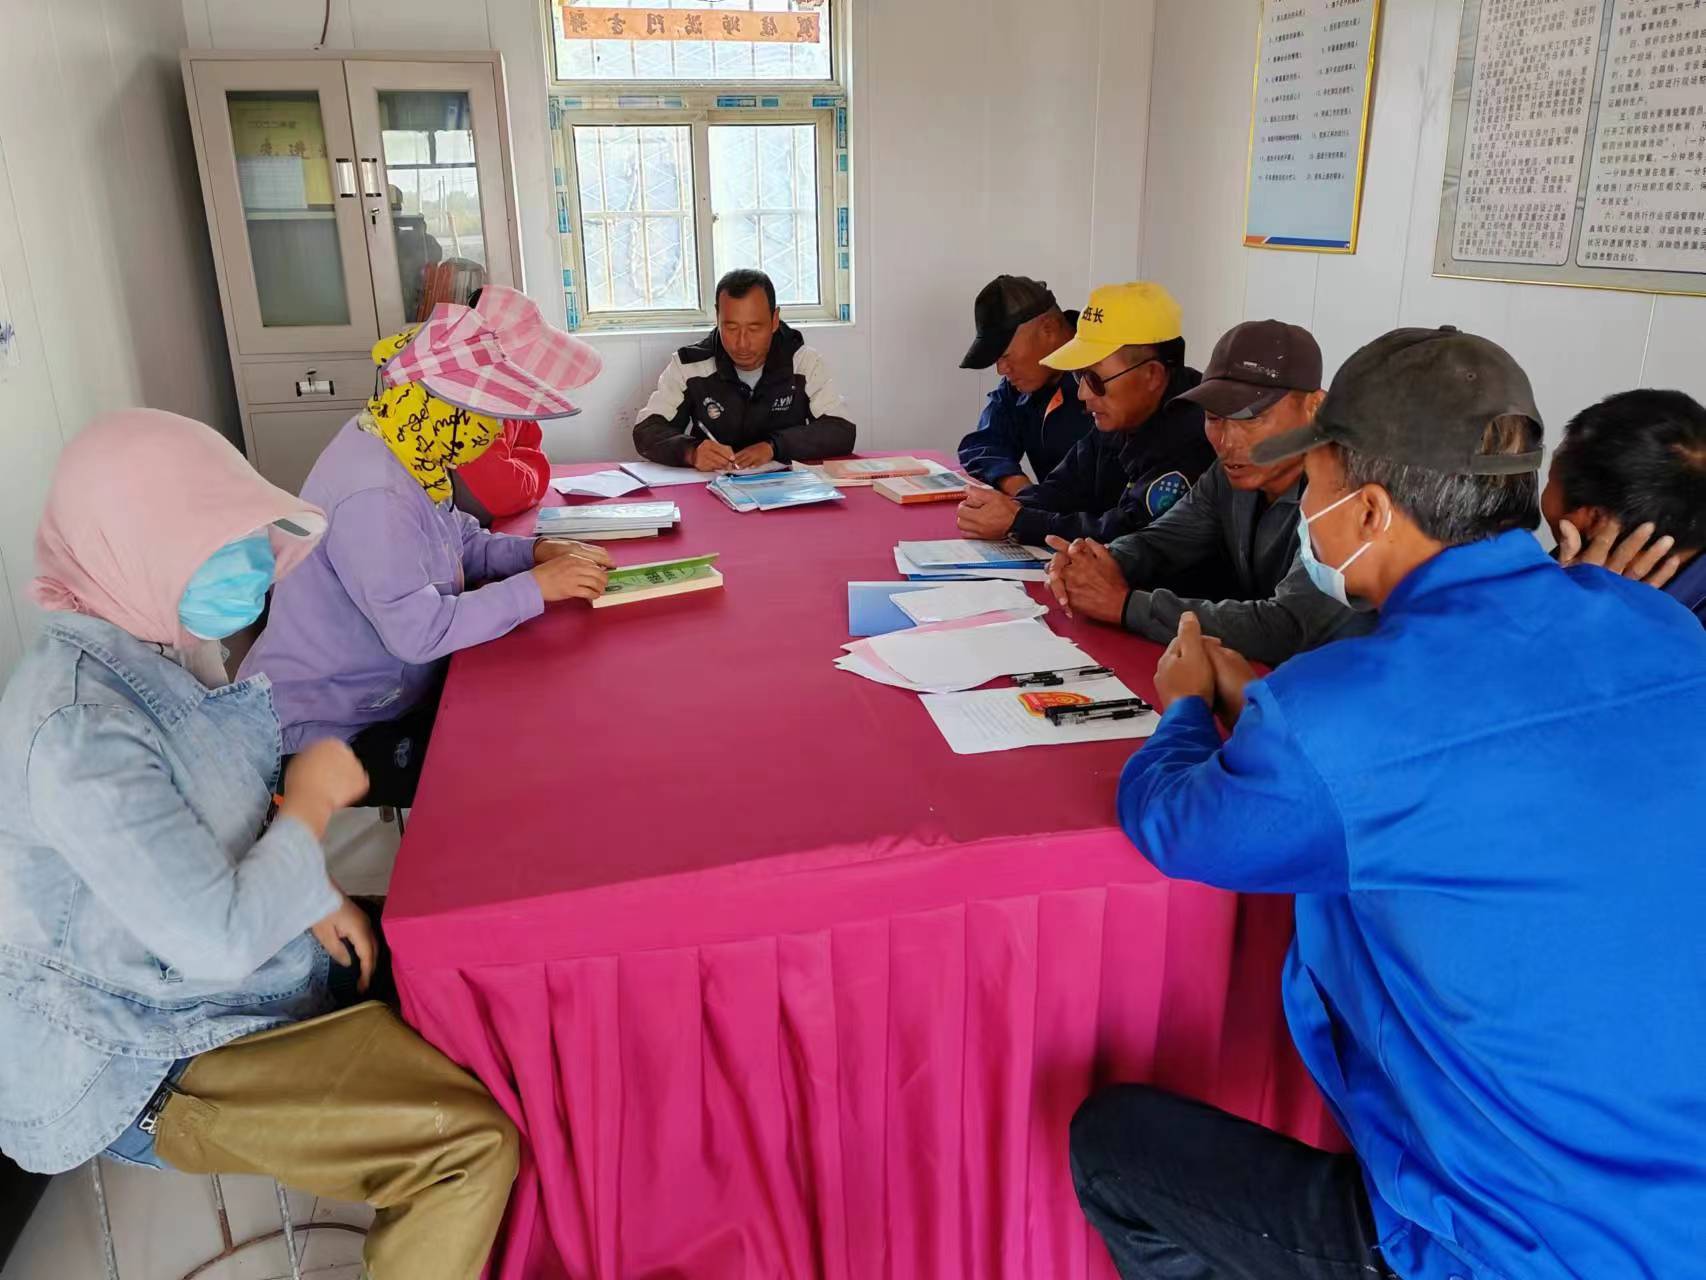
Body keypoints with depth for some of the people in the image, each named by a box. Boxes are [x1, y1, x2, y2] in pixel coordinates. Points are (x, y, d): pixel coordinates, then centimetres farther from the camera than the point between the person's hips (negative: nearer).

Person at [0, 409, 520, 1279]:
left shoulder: (167, 647, -1)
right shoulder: (77, 726, -30)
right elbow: (222, 939, -30)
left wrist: (310, 895, -5)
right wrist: (313, 800, -16)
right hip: (156, 1066, -9)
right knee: (471, 1143, -21)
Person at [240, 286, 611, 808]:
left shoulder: (403, 449, -1)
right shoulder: (373, 493, -31)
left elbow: (458, 542, 11)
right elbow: (419, 631, -33)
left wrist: (537, 551, -6)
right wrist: (534, 586, -27)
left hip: (385, 695, 9)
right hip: (328, 738, -9)